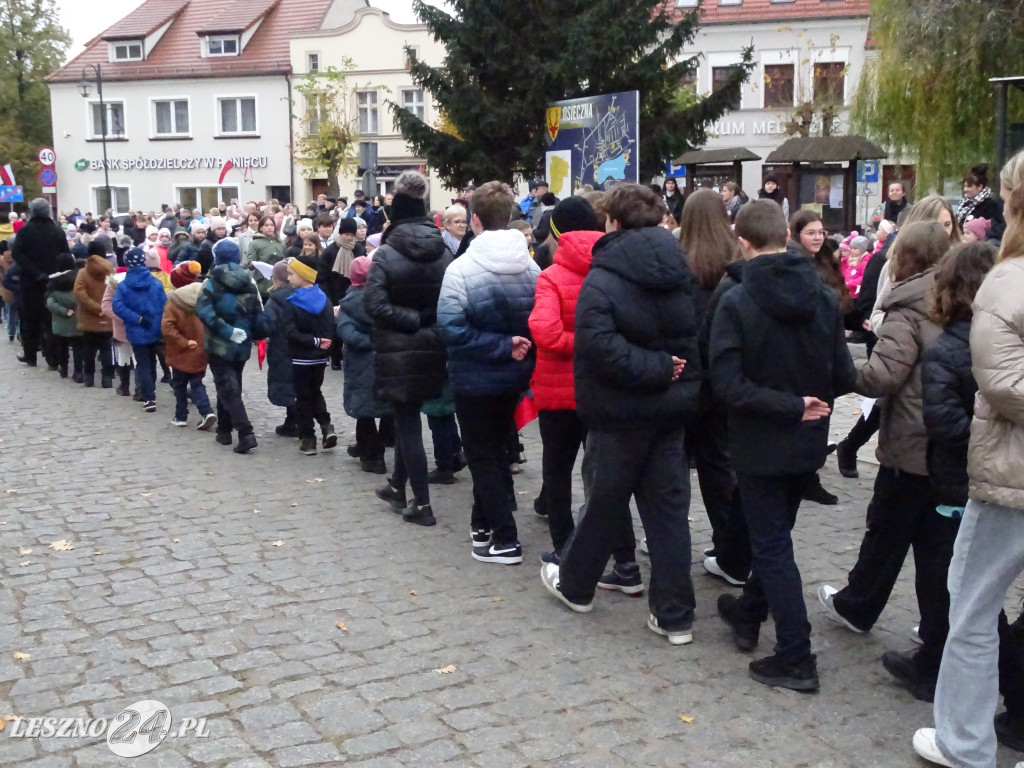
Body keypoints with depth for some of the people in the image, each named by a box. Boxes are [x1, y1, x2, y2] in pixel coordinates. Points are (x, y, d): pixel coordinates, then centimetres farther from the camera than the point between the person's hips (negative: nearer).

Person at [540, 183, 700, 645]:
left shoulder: (602, 281, -14)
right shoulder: (682, 273, 5)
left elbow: (602, 348, -27)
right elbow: (700, 340, 5)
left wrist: (657, 370, -19)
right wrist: (667, 370, 1)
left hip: (622, 411, -5)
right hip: (674, 407, 5)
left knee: (606, 500, 12)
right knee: (669, 506, 9)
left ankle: (575, 584, 34)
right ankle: (675, 615, 13)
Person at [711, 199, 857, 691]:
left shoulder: (736, 303, -17)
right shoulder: (824, 297, -5)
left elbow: (728, 383, -23)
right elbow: (844, 377, -3)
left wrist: (790, 406, -18)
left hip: (760, 446, -5)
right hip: (808, 445, 5)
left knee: (772, 546, 4)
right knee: (775, 535, 22)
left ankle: (795, 658, 6)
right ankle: (748, 613, 40)